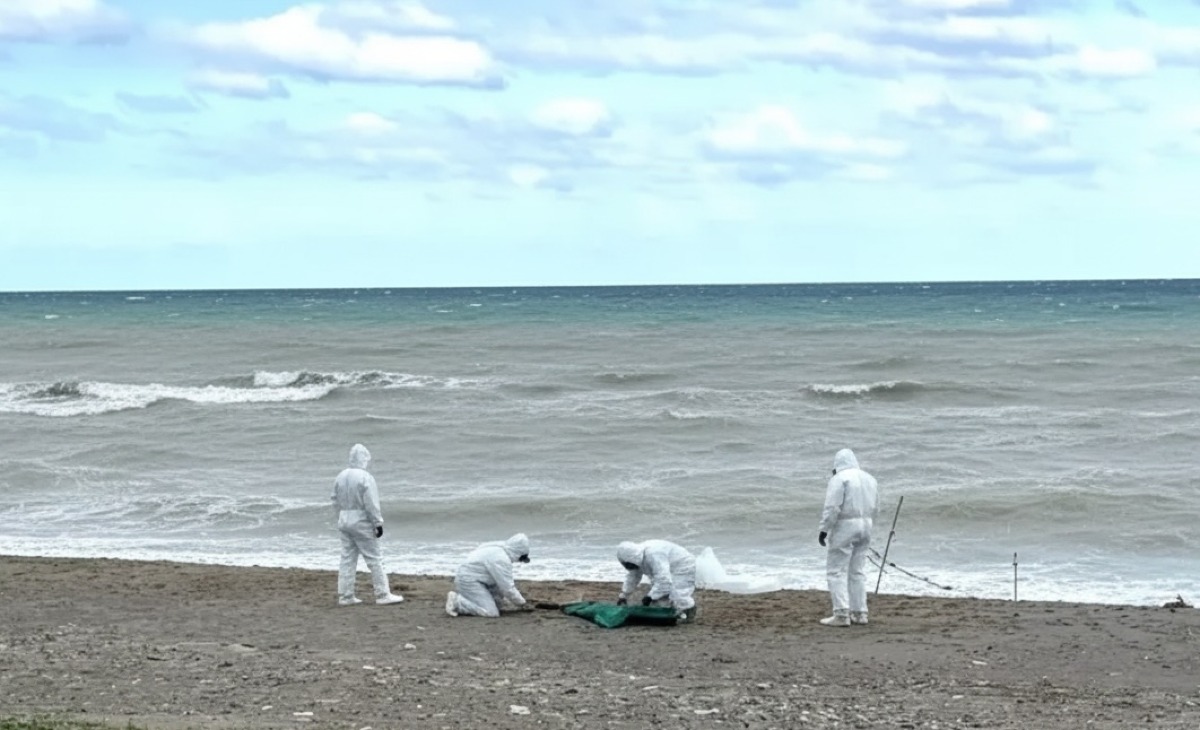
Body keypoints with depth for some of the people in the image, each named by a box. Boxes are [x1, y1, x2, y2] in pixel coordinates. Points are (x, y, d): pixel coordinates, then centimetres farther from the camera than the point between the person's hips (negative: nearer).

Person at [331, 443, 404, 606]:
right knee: (374, 559, 0)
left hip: (344, 522, 7)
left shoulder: (340, 477, 7)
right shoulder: (365, 477, -16)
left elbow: (336, 502, 12)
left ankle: (345, 596, 11)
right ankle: (383, 594, 2)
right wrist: (378, 523, -11)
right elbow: (371, 504, -16)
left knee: (347, 559, 11)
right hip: (362, 522, -7)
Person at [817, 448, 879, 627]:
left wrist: (824, 529, -14)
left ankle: (841, 614, -11)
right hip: (865, 527, 8)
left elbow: (832, 508, -18)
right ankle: (859, 613, 13)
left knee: (836, 571, -4)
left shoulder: (839, 479, -10)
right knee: (857, 571, 14)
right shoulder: (869, 479, 14)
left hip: (844, 527, -8)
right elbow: (875, 509, 16)